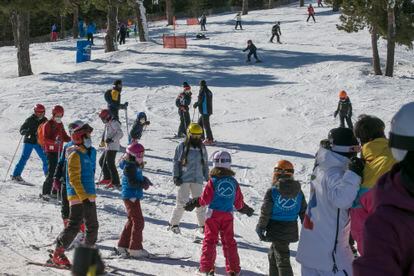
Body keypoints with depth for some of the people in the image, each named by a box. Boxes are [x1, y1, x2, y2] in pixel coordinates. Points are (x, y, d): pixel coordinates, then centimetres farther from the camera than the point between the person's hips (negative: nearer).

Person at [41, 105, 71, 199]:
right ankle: (45, 192, -9)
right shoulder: (48, 124, -7)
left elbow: (64, 137, 21)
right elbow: (45, 139, -15)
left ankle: (56, 192, 17)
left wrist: (72, 139, 3)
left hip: (59, 151, 8)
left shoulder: (60, 124, 16)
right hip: (51, 151, -8)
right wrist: (54, 142, -31)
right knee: (52, 172, -14)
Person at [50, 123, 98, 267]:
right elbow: (74, 179, -17)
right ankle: (57, 254, -5)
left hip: (89, 197, 9)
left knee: (93, 226, 12)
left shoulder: (86, 154, 18)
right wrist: (83, 197, -22)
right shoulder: (75, 155, -10)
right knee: (74, 226, -12)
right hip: (78, 197, -9)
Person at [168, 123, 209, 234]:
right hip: (184, 179, -3)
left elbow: (205, 164, 19)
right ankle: (173, 223, 7)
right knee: (182, 203, -6)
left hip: (197, 180, 4)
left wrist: (207, 178, 15)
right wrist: (175, 176, -5)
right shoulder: (182, 146, -1)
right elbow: (176, 162, 2)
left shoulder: (202, 148, 11)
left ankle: (202, 225, 12)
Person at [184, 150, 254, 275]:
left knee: (209, 240, 5)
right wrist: (245, 209, 28)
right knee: (229, 241, 12)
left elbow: (205, 199, -9)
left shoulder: (213, 181, -9)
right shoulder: (234, 182, 2)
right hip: (228, 215, 3)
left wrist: (194, 203, 10)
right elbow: (239, 203, 7)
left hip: (213, 214, -3)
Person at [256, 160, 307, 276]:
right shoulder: (298, 192, 4)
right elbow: (304, 212, 9)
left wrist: (260, 228, -1)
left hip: (277, 231, -6)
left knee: (282, 259, -3)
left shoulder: (272, 191, -12)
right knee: (273, 254, 23)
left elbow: (265, 213, -11)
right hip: (291, 230, 6)